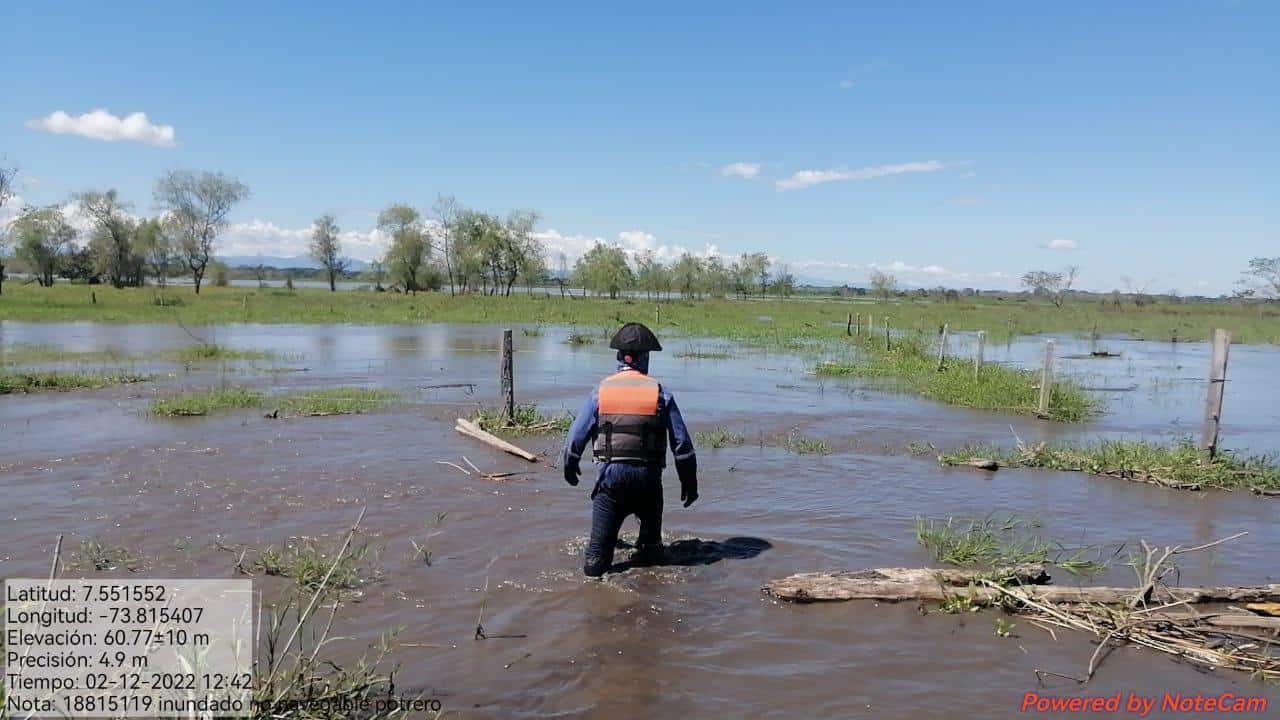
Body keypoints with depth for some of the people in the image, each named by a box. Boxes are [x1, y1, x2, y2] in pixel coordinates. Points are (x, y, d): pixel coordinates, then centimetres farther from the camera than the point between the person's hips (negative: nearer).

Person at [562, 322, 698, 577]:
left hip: (611, 473, 0)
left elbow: (577, 433, 5)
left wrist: (569, 466, 24)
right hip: (648, 476, 1)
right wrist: (689, 482, 10)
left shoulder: (601, 391, 0)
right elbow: (682, 442, 0)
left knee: (602, 537, 6)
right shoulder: (660, 393, -1)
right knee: (651, 534, 22)